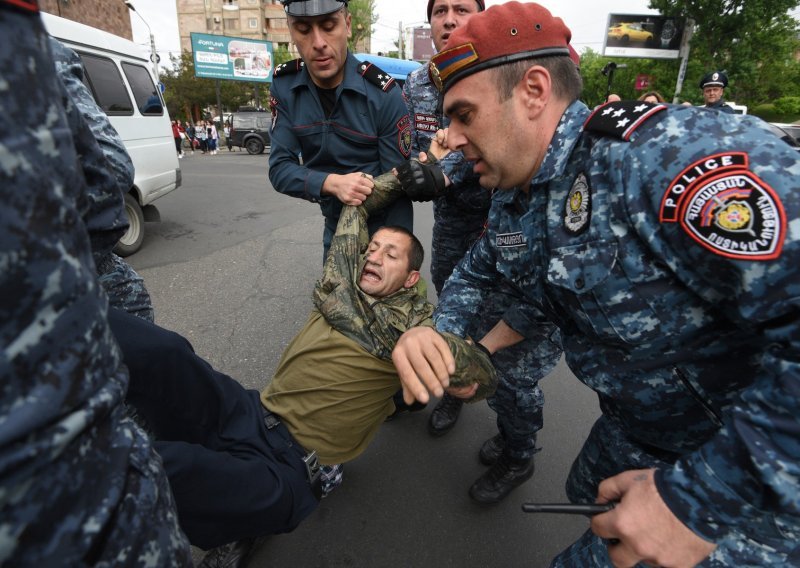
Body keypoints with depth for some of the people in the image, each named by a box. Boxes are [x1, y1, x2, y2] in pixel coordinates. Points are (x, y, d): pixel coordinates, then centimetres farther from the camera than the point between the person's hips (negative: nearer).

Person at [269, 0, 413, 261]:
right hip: (335, 226, 4)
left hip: (382, 225, -3)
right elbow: (280, 168, -10)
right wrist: (332, 183, -29)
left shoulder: (383, 93, -18)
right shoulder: (284, 86, -7)